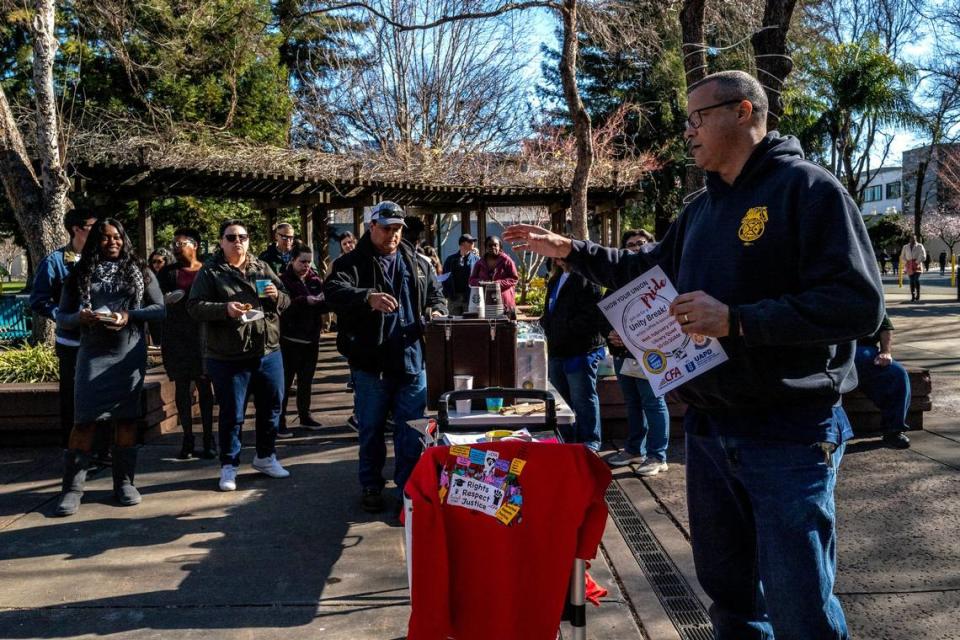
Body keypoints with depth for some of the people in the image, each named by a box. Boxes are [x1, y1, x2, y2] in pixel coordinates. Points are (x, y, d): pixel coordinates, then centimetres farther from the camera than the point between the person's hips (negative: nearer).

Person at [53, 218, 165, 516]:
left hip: (130, 355, 1)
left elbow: (159, 309, 3)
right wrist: (80, 317, -14)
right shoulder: (80, 275, 8)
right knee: (85, 419, -6)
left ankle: (124, 483, 16)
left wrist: (128, 317, -13)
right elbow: (62, 316, 8)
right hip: (93, 354, 0)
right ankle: (72, 488, 1)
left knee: (126, 418, 6)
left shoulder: (140, 272, 7)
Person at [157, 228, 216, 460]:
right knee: (181, 387, 5)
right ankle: (187, 439, 11)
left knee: (204, 386, 0)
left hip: (202, 334, -2)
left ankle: (208, 438, 5)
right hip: (176, 336, 2)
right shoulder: (168, 272, 10)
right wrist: (165, 300, -11)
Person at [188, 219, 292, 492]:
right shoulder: (210, 271, -1)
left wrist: (276, 296, -8)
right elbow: (195, 306, -9)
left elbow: (286, 301, 15)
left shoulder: (262, 268, 12)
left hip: (268, 351, 5)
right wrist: (225, 309, -24)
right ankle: (229, 466, 20)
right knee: (232, 413, 4)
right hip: (228, 357, -4)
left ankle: (265, 456, 32)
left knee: (271, 407, 13)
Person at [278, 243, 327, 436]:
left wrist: (324, 300, -18)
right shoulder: (283, 280, -7)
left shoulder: (315, 279, 8)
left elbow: (325, 305, 3)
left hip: (311, 338, 5)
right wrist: (305, 301, -29)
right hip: (290, 339, -5)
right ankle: (280, 421, 3)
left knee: (306, 380, 15)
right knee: (285, 381, -3)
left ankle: (305, 416, 27)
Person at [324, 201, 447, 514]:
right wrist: (367, 297, -39)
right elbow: (334, 290, -20)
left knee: (411, 431, 8)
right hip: (371, 364, -3)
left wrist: (436, 312, -4)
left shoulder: (418, 263, 13)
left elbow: (436, 295, 21)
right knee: (371, 430, 11)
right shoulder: (352, 262, -2)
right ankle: (371, 487, 27)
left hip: (412, 362, 3)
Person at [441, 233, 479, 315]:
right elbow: (445, 277, 11)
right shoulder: (451, 259, 10)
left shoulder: (476, 259, 6)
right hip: (454, 297, 1)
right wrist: (447, 294, -1)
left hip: (470, 298, -1)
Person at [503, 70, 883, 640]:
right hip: (708, 428, 8)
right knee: (727, 586, 20)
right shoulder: (702, 207, 14)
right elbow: (651, 272, 26)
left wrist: (736, 319, -25)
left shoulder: (808, 189, -11)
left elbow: (859, 305, -21)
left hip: (788, 434, -7)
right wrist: (571, 250, 18)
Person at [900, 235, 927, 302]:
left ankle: (918, 296, -9)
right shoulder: (905, 247, 13)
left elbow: (923, 256, -2)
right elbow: (902, 257, 17)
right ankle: (913, 297, 6)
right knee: (911, 281, 2)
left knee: (916, 279, -16)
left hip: (917, 265, -3)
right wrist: (906, 263, 4)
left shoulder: (919, 246, 3)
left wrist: (917, 262, -10)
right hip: (909, 266, 3)